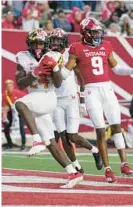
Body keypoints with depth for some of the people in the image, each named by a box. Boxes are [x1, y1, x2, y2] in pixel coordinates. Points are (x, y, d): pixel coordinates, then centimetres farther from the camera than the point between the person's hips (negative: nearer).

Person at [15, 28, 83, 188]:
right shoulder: (23, 58, 4)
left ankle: (38, 141, -39)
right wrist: (34, 74, -18)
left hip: (48, 99, -5)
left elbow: (58, 84, -5)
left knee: (20, 104, -35)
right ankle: (73, 173, 9)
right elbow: (20, 85, -4)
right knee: (50, 142, 4)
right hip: (34, 100, 5)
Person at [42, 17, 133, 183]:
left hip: (108, 90, 4)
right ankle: (107, 168, 1)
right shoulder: (78, 49, -2)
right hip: (92, 91, -4)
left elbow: (116, 68, 20)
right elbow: (65, 73, -1)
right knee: (100, 130, -5)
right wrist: (54, 67, -19)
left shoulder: (106, 46, 11)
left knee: (116, 126, 1)